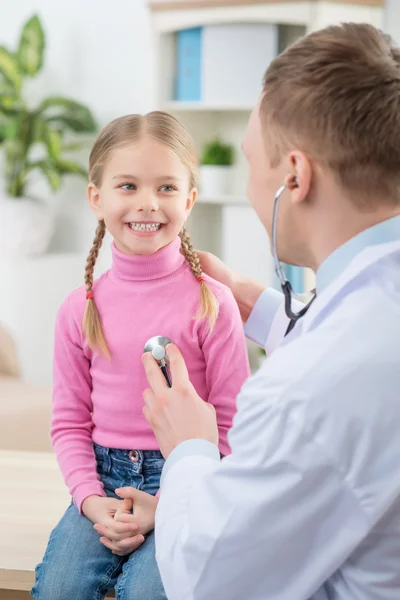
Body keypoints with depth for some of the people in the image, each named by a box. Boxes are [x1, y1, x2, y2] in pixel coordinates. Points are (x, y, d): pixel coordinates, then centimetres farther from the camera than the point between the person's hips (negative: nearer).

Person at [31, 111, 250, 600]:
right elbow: (69, 421, 7)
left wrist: (162, 504, -13)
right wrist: (91, 500, -9)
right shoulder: (80, 308, 2)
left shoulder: (211, 302, -8)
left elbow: (230, 423, -6)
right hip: (103, 480, 3)